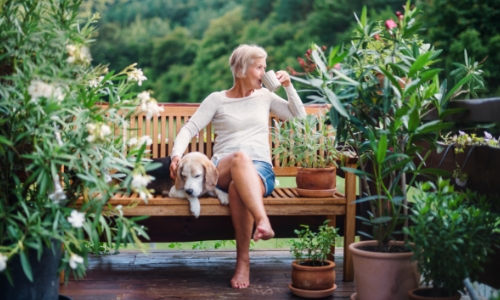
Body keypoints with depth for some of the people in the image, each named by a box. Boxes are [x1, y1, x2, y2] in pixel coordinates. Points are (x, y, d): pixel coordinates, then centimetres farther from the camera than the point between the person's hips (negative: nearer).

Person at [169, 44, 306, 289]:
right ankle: (262, 220, -54)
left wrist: (288, 86, 12)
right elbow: (189, 129, 3)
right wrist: (177, 154, -16)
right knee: (240, 157, -40)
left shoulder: (264, 96, 19)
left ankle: (243, 260, -34)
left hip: (261, 169, 1)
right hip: (223, 170, -1)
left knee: (238, 188, -37)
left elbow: (300, 118, 23)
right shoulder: (217, 99, 10)